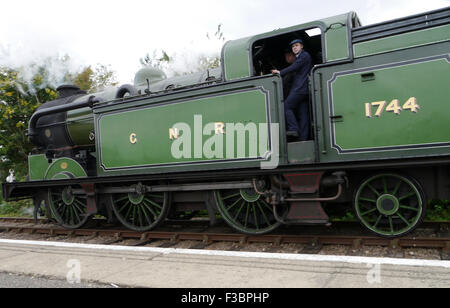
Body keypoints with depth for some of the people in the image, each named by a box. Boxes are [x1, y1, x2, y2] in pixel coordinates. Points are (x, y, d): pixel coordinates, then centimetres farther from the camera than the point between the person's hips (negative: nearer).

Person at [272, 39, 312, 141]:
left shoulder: (304, 55, -1)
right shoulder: (300, 57, 29)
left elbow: (294, 67, -13)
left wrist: (280, 72, -11)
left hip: (300, 89, -10)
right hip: (305, 90, 10)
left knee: (287, 106, -10)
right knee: (303, 114, 3)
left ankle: (294, 129, -15)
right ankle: (303, 136, 1)